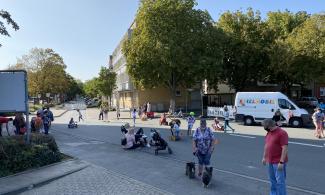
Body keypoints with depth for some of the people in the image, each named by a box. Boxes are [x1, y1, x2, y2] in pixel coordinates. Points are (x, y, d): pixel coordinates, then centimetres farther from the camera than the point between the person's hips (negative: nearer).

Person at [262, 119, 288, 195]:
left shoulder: (282, 133, -16)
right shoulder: (269, 133, 10)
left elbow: (285, 148, -20)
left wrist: (281, 162, -22)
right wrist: (264, 157, 18)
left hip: (278, 162, -8)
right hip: (270, 161, 8)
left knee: (280, 181, -2)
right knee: (272, 181, 17)